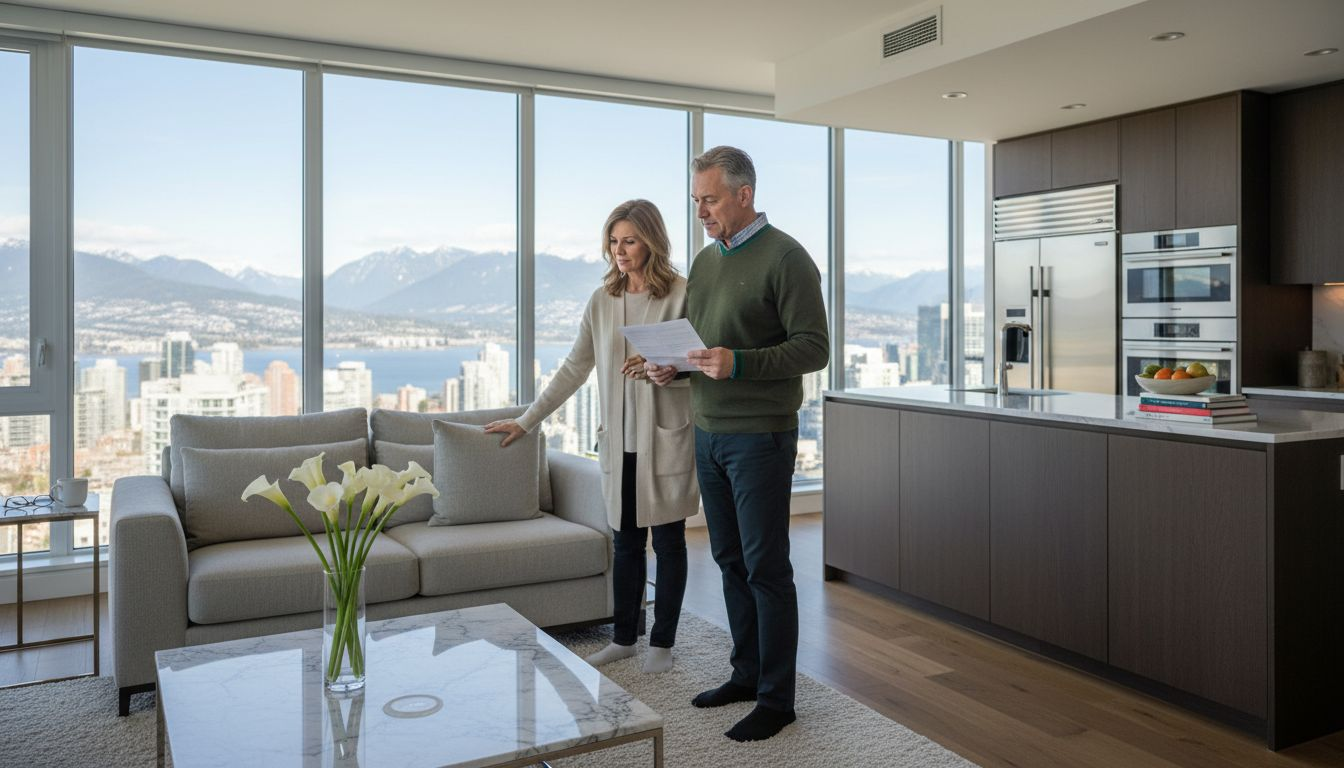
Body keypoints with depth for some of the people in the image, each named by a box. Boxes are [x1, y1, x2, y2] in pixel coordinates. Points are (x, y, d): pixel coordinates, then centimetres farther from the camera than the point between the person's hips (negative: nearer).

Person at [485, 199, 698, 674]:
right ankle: (624, 638, 28)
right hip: (618, 440, 4)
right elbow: (575, 368, 10)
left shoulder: (681, 295, -8)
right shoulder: (602, 300, 7)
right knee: (626, 541, 13)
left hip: (665, 439, -4)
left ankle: (662, 643, 22)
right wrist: (526, 421, 9)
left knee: (667, 542, 7)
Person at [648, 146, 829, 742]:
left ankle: (776, 699, 13)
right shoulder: (704, 260, 14)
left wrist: (739, 363, -27)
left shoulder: (785, 257, -9)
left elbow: (814, 347, -15)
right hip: (708, 434, 7)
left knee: (765, 569, 0)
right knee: (730, 561, 15)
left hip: (760, 435, -7)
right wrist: (669, 366, 0)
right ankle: (746, 675, 29)